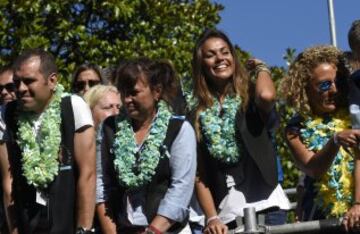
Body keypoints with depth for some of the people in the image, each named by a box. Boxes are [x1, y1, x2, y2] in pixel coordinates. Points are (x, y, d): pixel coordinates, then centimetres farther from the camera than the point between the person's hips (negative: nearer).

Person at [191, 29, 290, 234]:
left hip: (265, 204, -2)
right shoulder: (198, 115, 11)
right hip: (226, 213, 2)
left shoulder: (250, 96, 6)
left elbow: (267, 95, -21)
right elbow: (200, 176, 8)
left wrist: (261, 68, 0)